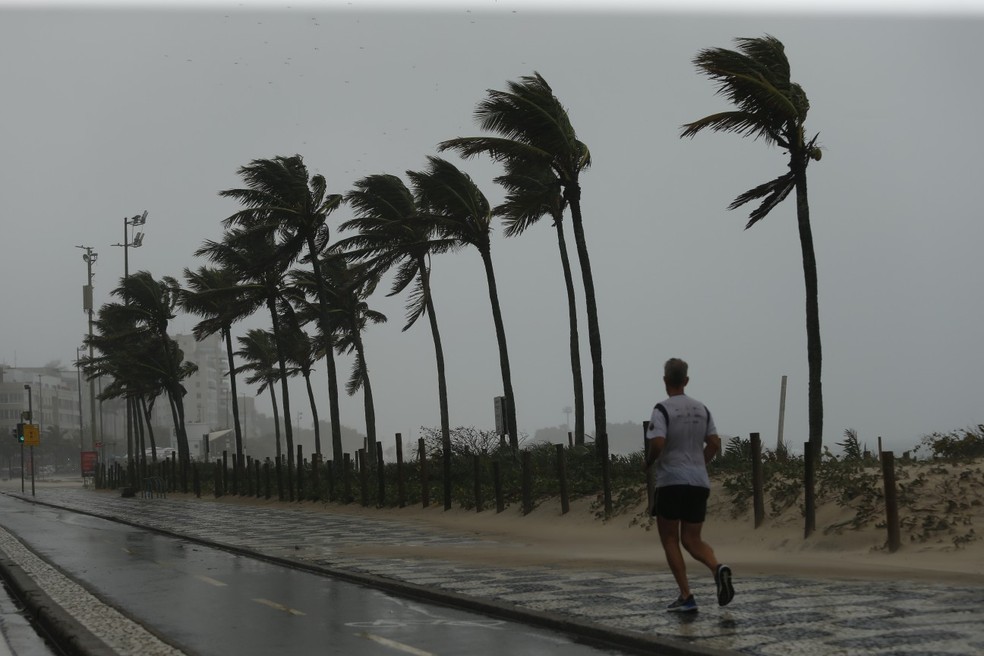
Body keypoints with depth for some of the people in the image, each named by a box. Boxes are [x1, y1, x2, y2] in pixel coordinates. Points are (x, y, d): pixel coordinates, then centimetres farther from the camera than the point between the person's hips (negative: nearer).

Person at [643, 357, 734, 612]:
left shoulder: (663, 409, -9)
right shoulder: (702, 409, 9)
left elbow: (657, 444, -20)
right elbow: (714, 444, 11)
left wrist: (648, 462, -1)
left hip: (671, 482, -5)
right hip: (699, 482, 5)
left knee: (669, 539, 7)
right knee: (692, 539, 12)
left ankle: (686, 596, 0)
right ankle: (718, 568, -18)